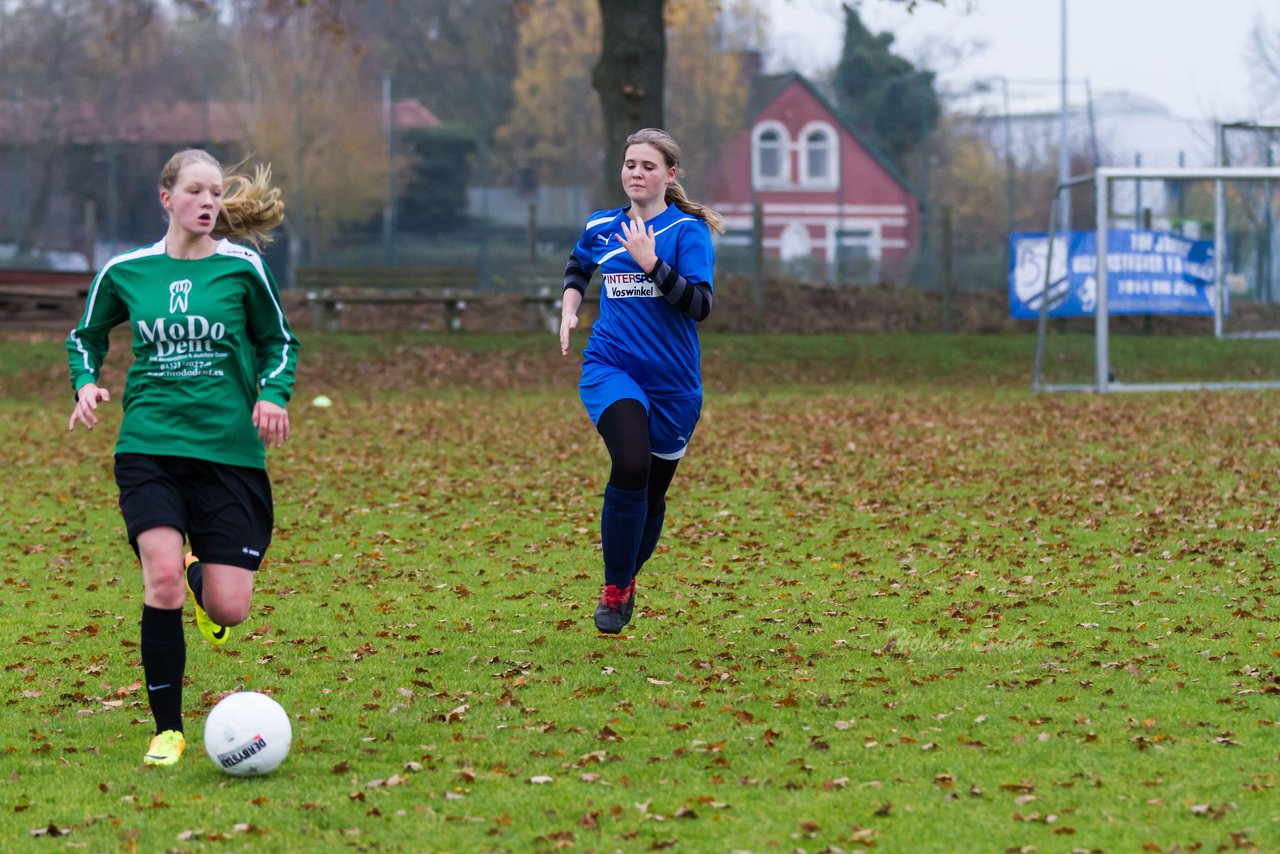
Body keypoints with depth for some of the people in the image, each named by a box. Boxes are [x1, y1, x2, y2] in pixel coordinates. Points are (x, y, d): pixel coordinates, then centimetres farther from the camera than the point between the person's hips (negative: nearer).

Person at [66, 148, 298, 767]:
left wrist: (272, 395, -5)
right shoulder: (124, 272, 4)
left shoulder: (241, 268, 1)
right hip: (149, 445, 0)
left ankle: (202, 576, 36)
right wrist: (86, 383, 0)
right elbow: (85, 337, 20)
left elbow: (279, 342, 13)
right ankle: (167, 731, -5)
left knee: (228, 610, -5)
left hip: (229, 450, 0)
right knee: (163, 579, -20)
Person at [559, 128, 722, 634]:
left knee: (652, 494, 10)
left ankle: (627, 578, 40)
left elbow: (700, 305, -17)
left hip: (672, 382, 0)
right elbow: (578, 267, 29)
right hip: (610, 368, 0)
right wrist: (568, 311, 13)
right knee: (631, 464, -26)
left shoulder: (687, 230, -5)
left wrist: (652, 262, -24)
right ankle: (614, 590, -14)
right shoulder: (601, 227, 6)